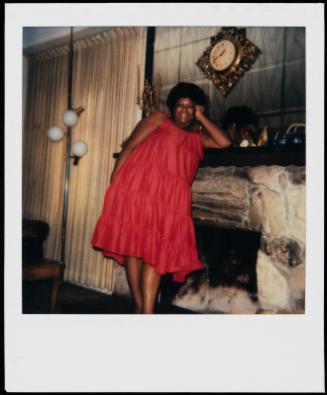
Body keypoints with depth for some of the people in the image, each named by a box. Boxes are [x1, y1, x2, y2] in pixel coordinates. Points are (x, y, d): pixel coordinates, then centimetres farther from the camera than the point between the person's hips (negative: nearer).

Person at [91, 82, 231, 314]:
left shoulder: (198, 136, 22)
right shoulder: (158, 119, 12)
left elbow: (225, 142, 7)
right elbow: (129, 147, 3)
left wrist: (202, 118, 13)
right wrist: (114, 182, -6)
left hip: (169, 200, 3)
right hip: (137, 189, -2)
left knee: (155, 254, -2)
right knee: (133, 248, 0)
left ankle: (147, 313, -2)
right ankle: (140, 307, 14)